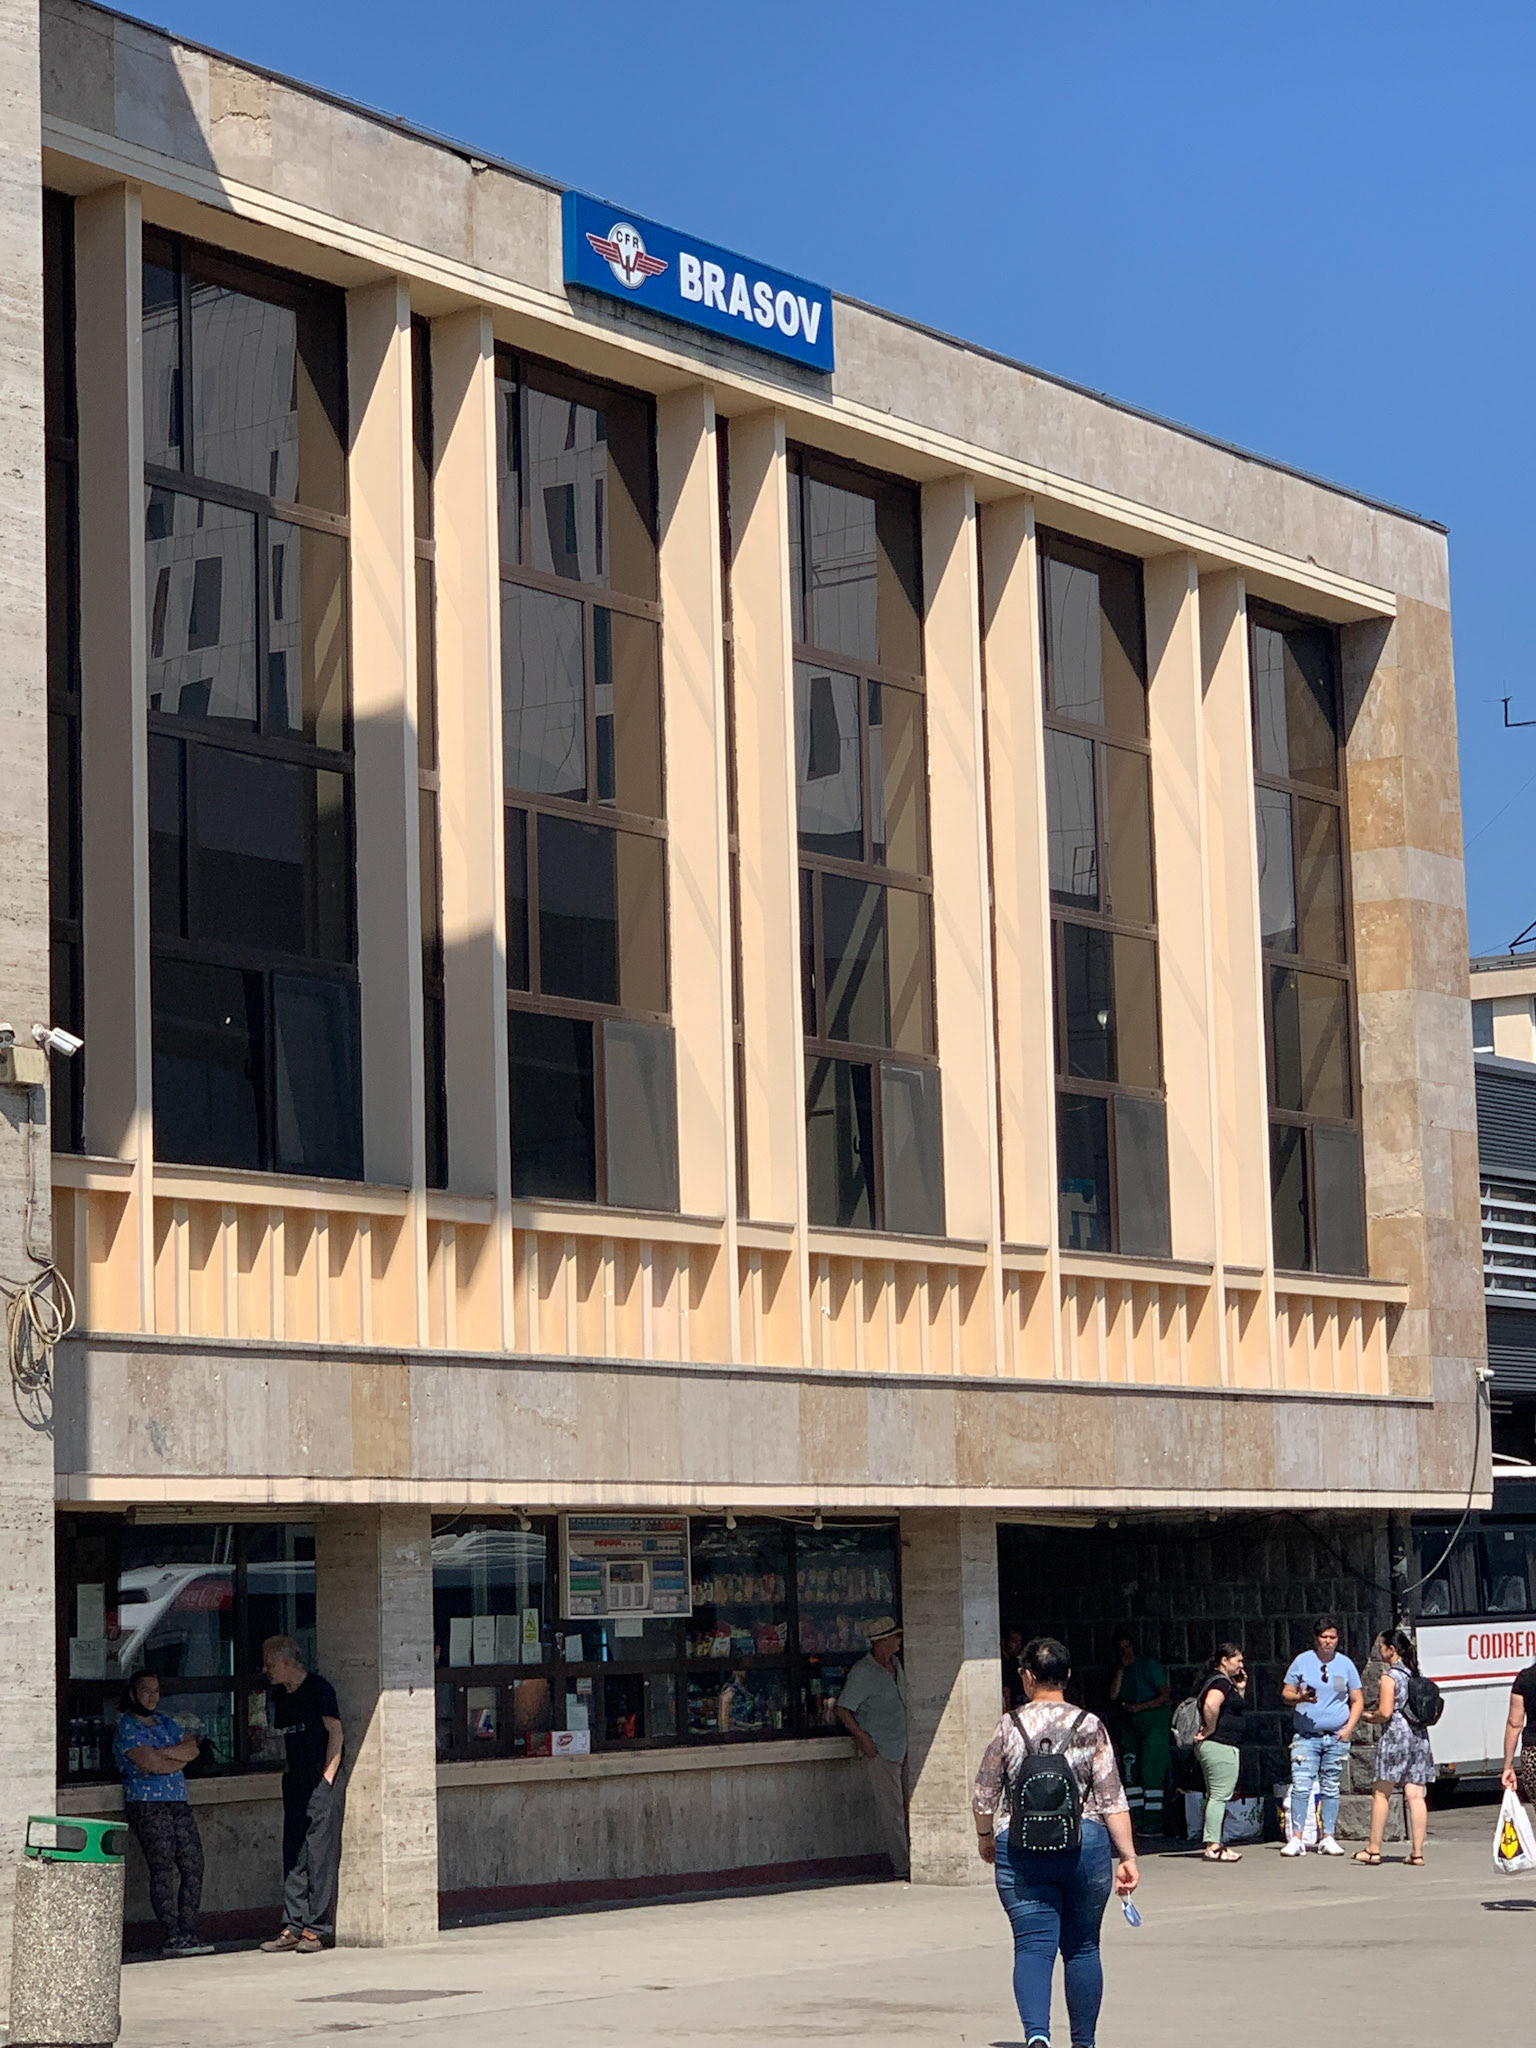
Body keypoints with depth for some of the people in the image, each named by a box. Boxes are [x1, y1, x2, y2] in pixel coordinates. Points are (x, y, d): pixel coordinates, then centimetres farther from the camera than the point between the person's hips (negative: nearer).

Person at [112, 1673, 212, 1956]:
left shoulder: (166, 1723, 21)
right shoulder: (126, 1727, -2)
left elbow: (192, 1750, 6)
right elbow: (148, 1763, -16)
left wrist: (161, 1753, -8)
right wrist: (179, 1757, -3)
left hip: (178, 1804, 7)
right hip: (147, 1805, -7)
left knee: (193, 1866, -2)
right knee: (163, 1869, -12)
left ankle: (188, 1933, 2)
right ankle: (172, 1938, -11)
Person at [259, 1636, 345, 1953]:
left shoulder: (319, 1688, -7)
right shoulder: (280, 1695, 15)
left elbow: (335, 1732, -9)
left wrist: (327, 1777, -13)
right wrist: (289, 1773, 12)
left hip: (321, 1783, -8)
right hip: (295, 1783, 8)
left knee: (320, 1855, -6)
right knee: (293, 1855, 5)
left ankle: (315, 1929, -5)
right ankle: (293, 1927, 6)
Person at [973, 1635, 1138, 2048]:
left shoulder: (1009, 1727, 0)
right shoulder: (1090, 1727, 0)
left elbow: (984, 1794, 7)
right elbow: (1112, 1798, -3)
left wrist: (985, 1838, 24)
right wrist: (1128, 1857, 0)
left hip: (1020, 1849, -1)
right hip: (1084, 1844, 1)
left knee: (1033, 1947, -3)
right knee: (1082, 1948, 13)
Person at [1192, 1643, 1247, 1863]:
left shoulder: (1225, 1682, 19)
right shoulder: (1221, 1682, -14)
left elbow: (1237, 1709, 29)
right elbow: (1210, 1705, -33)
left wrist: (1240, 1690, 15)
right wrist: (1211, 1729, -20)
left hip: (1211, 1746, 11)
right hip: (1221, 1746, -11)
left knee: (1215, 1796, 13)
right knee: (1220, 1796, -10)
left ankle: (1213, 1844, 18)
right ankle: (1214, 1846, -11)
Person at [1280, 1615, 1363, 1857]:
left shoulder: (1345, 1664, 8)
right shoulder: (1302, 1661, 4)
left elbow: (1357, 1700, 12)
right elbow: (1286, 1694, 7)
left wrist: (1349, 1728, -2)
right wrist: (1300, 1697, -15)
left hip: (1336, 1737, 2)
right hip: (1306, 1736, -2)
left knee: (1331, 1789, 5)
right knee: (1301, 1786, -10)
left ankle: (1327, 1838, 11)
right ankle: (1296, 1838, -9)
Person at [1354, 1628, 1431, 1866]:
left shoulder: (1389, 1676, -9)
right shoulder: (1414, 1674, 13)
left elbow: (1385, 1712, -16)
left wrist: (1369, 1717, 5)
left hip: (1395, 1736, -7)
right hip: (1419, 1736, 7)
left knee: (1381, 1793, 1)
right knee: (1415, 1795, 2)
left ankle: (1374, 1849, 4)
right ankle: (1417, 1851, -2)